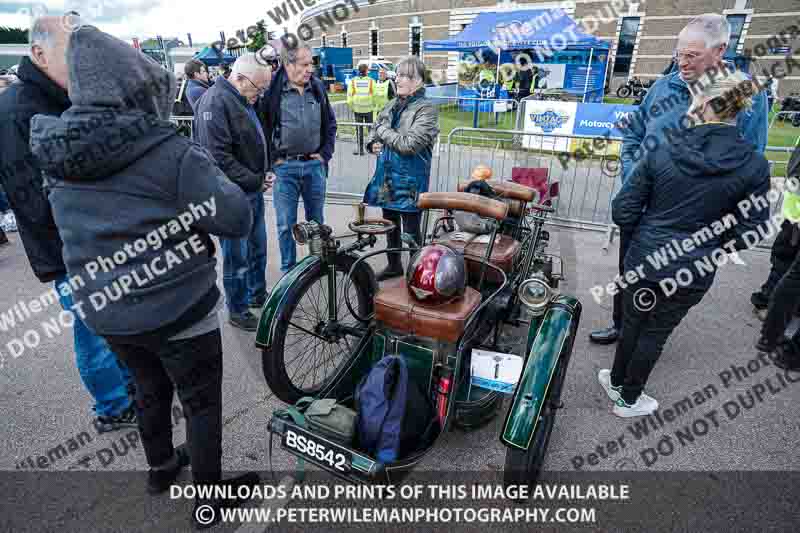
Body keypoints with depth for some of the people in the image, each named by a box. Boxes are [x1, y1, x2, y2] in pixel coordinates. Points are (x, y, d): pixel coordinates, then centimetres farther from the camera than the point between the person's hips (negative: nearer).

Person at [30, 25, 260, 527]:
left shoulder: (57, 153, 0)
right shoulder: (170, 151, -21)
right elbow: (238, 220, -18)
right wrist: (209, 172, -3)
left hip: (104, 310, 7)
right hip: (177, 309, -6)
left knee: (151, 388, 28)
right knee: (202, 402, 14)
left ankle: (161, 468, 50)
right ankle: (210, 495, 32)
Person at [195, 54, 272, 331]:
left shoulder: (244, 100, 13)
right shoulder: (216, 101, -18)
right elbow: (219, 157, -24)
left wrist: (263, 173, 6)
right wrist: (254, 181, -18)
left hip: (253, 190, 9)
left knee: (258, 247, 19)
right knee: (237, 256, 3)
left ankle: (258, 295, 37)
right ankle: (237, 309, 20)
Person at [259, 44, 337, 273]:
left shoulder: (317, 87, 5)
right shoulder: (272, 89, -8)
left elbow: (330, 123, 14)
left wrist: (325, 153, 6)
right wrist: (272, 160, -7)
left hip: (315, 165, 4)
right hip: (284, 167, -3)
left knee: (316, 220, 14)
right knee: (286, 224, 4)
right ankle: (288, 270, 20)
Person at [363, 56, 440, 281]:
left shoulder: (426, 109, -12)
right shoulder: (392, 105, 9)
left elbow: (409, 144, -22)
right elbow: (373, 132, 21)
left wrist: (383, 129, -11)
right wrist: (373, 143, -1)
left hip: (409, 180, -7)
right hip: (387, 176, 7)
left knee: (410, 230, 3)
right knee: (390, 224, 19)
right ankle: (394, 265, 37)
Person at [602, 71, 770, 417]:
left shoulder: (660, 157, -11)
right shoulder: (755, 166, -10)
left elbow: (622, 212, -8)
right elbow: (748, 231, -4)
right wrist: (710, 248, 13)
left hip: (644, 259, 0)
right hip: (693, 272, 0)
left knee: (632, 322, 21)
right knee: (656, 332, 16)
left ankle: (617, 381, 41)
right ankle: (629, 399, 32)